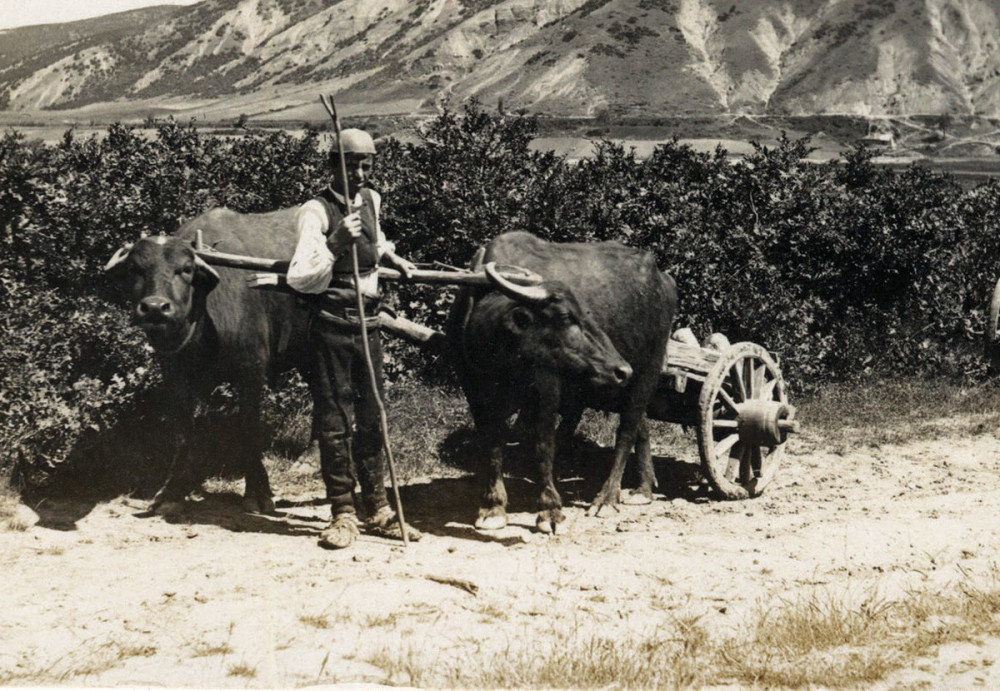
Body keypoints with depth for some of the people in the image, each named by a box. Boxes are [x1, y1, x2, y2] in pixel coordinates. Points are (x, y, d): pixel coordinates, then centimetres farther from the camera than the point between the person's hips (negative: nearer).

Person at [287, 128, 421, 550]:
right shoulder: (316, 211, -12)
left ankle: (378, 511, 19)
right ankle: (343, 515, 7)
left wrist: (392, 257, 29)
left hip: (368, 325, 6)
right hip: (330, 328, -6)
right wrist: (336, 244, -30)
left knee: (370, 419, 11)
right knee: (335, 422, -1)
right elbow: (299, 279, -22)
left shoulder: (372, 200, 9)